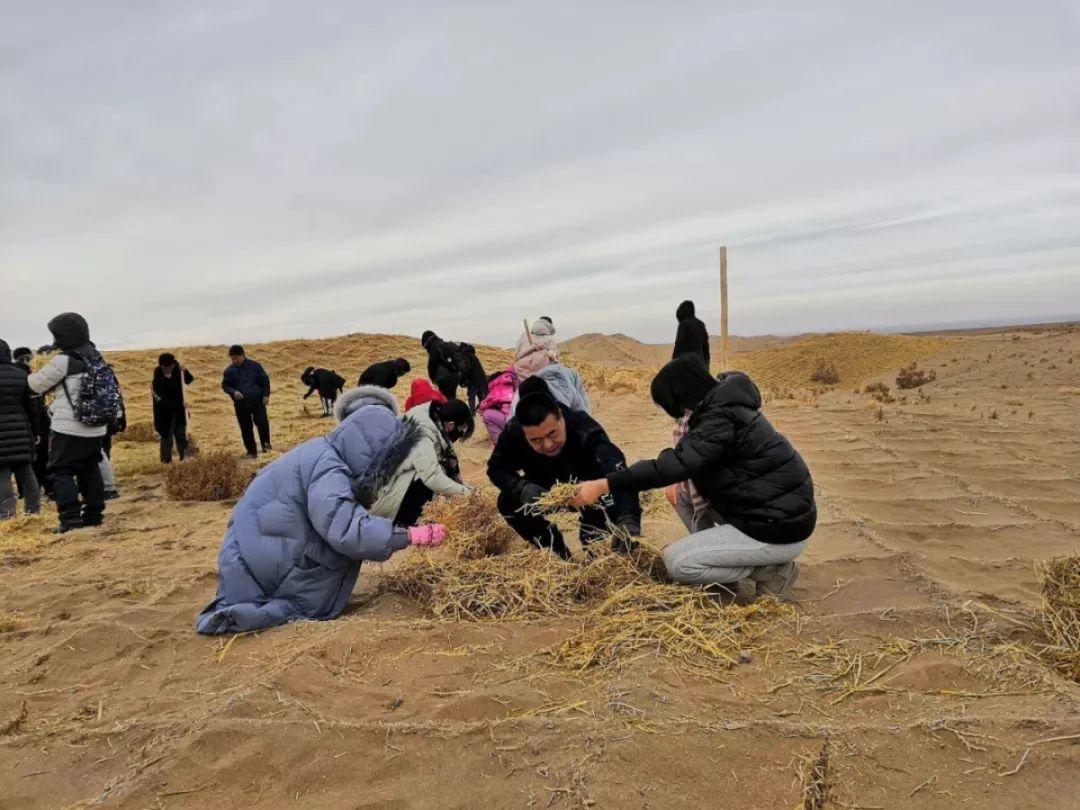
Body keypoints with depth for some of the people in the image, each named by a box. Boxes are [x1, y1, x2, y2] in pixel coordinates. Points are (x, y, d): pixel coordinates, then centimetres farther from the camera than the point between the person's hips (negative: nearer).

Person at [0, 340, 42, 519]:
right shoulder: (21, 375, 5)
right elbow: (31, 406, 8)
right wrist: (35, 431, 15)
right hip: (21, 431, 5)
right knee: (25, 470, 13)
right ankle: (33, 506, 18)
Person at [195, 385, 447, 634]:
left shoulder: (323, 453, 3)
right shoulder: (326, 467, -24)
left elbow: (335, 519, 10)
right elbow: (347, 531, -32)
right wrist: (412, 535, -28)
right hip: (264, 561, -9)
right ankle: (282, 610, -8)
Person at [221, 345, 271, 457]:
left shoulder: (254, 366, -2)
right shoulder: (229, 371, 0)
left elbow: (265, 381, 4)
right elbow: (224, 385, 7)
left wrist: (266, 395, -3)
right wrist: (233, 392, -13)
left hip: (257, 401, -1)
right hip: (240, 404, 2)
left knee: (262, 423, -11)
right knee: (246, 429, 5)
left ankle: (266, 445, 8)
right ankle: (252, 451, 15)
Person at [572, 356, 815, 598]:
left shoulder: (723, 418, -22)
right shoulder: (720, 407, 7)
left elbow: (677, 463, -33)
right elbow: (689, 460, 15)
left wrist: (604, 485, -33)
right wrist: (681, 484, -7)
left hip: (780, 531, -9)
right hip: (757, 511, 9)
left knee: (677, 561, -11)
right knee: (681, 492, 10)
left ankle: (772, 570, 0)